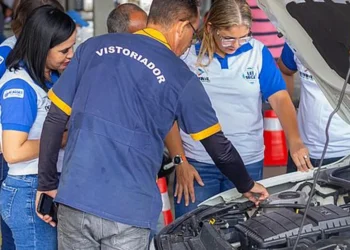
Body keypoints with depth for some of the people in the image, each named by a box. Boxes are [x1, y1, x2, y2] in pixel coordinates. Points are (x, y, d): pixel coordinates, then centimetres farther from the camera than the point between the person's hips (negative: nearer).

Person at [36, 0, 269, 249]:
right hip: (127, 210, -3)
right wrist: (246, 186, 24)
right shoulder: (181, 78, -2)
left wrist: (47, 183, 13)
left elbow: (55, 119, 6)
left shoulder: (94, 47, 6)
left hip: (74, 198, 4)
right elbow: (219, 147, 6)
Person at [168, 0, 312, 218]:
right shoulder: (187, 57, -6)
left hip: (248, 163, 2)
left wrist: (295, 142, -23)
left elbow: (280, 99, -6)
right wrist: (181, 162, -6)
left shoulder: (258, 53, -1)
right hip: (197, 163, -1)